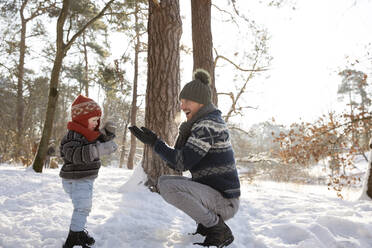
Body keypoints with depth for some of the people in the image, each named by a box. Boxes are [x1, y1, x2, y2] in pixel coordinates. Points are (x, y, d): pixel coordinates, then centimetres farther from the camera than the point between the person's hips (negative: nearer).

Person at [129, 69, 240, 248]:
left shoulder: (208, 125, -18)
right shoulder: (202, 124, 14)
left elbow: (183, 162, -24)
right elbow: (177, 163, 10)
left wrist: (154, 143, -14)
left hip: (224, 201, -10)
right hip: (214, 194, 10)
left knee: (168, 187, -27)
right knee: (163, 181, 14)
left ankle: (219, 230, -9)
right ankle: (207, 222, 12)